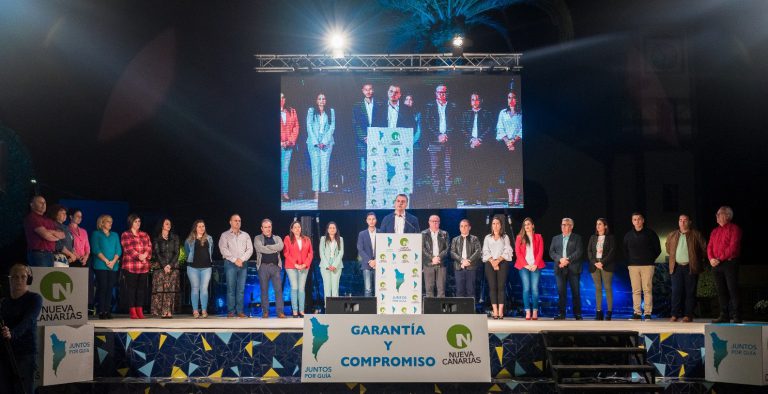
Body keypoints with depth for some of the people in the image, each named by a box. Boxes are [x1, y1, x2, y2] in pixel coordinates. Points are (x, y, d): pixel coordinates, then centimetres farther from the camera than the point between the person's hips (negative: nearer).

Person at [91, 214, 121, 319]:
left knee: (110, 288, 0)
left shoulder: (115, 235, 20)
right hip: (100, 266, -4)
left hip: (114, 266, 4)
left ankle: (107, 311, 2)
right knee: (102, 287, -9)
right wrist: (106, 261, -13)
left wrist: (113, 261, -6)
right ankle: (101, 311, -7)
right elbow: (96, 249, -5)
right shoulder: (96, 234, 7)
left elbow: (119, 250, 10)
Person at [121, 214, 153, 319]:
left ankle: (140, 311, 8)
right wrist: (138, 256, -19)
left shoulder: (144, 235, 18)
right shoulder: (125, 235, 3)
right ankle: (132, 311, 0)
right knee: (131, 288, -3)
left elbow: (149, 247, 9)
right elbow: (128, 248, -9)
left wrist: (145, 255, -11)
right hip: (131, 266, -5)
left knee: (142, 288, 4)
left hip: (144, 266, 5)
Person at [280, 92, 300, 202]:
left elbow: (296, 127, 10)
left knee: (285, 169, 2)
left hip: (288, 145, 3)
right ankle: (279, 193, -1)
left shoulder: (292, 112, 13)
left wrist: (291, 141, -2)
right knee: (278, 168, -4)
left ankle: (285, 193, 1)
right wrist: (280, 142, -8)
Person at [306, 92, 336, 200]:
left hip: (326, 142, 0)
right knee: (315, 166, -4)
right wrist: (316, 142, -6)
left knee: (325, 167, -5)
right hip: (313, 142, 0)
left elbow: (332, 127, 5)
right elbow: (309, 126, 3)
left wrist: (324, 142, -6)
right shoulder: (311, 111, 9)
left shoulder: (331, 111, 10)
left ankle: (324, 191, -6)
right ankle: (316, 191, -5)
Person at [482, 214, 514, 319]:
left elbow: (507, 251, 1)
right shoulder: (488, 238, 16)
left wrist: (498, 260, -11)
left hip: (502, 263, -1)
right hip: (490, 264, 1)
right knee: (492, 287, -6)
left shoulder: (505, 237, 12)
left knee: (501, 286, -8)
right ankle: (495, 311, -9)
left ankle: (501, 311, -10)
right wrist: (492, 261, -9)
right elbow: (485, 252, 7)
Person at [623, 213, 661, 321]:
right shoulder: (628, 235, 11)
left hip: (647, 265, -3)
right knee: (635, 290, 1)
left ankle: (647, 313, -4)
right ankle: (636, 313, 4)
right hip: (633, 266, 3)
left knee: (647, 289, -6)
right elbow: (625, 251, 20)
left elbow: (658, 249, 8)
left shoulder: (650, 233, 4)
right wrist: (629, 262, 9)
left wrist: (651, 259, 1)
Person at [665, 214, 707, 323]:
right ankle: (675, 315, 1)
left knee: (690, 292, -1)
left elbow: (704, 248, 2)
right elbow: (667, 246, 27)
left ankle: (688, 315, 2)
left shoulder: (696, 235, 0)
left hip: (691, 267, -3)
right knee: (676, 292, -2)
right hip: (677, 267, 3)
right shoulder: (672, 235, 11)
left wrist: (698, 259, 2)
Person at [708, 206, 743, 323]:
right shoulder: (715, 231, 19)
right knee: (721, 291, 7)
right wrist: (711, 259, -5)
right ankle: (724, 316, 11)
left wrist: (720, 259, -15)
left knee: (733, 290, -7)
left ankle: (736, 316, -6)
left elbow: (733, 247, -12)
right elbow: (709, 247, 15)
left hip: (729, 263, -7)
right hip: (716, 265, 7)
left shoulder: (734, 229, -2)